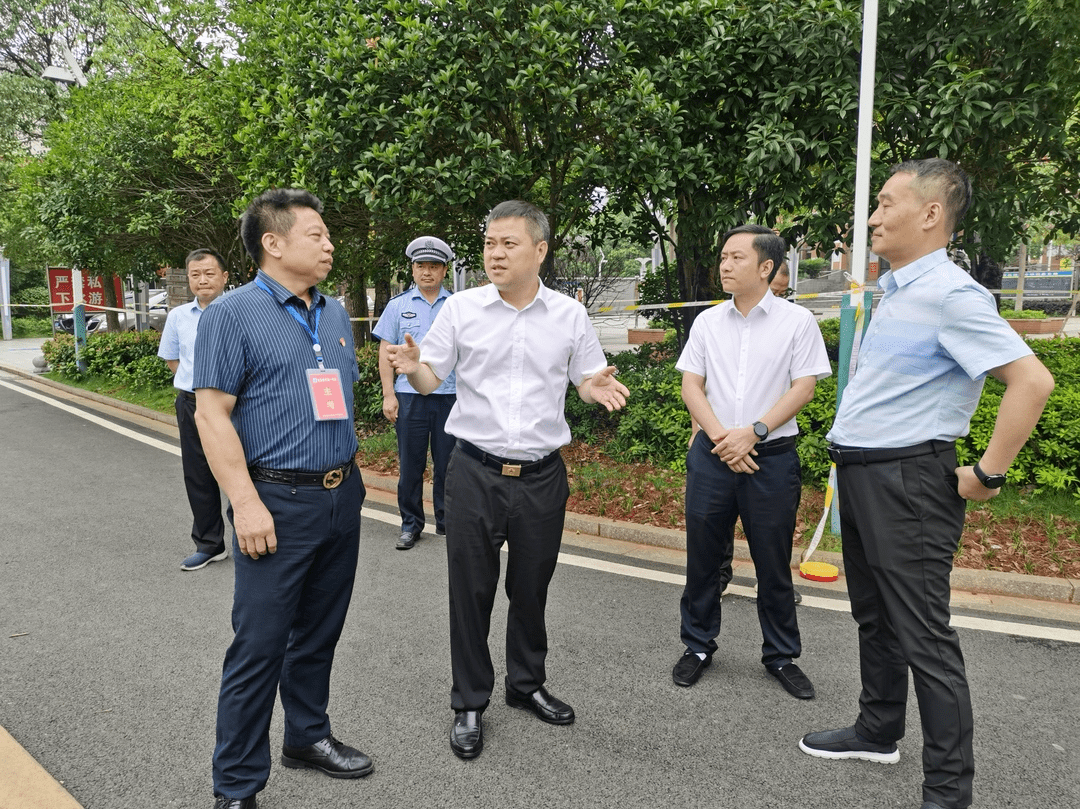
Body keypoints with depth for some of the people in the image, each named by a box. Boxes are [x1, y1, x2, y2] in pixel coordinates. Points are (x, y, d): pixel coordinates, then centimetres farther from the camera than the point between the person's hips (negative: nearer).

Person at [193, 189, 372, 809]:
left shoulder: (336, 314, 12)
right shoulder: (234, 313, -8)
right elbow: (212, 414, -12)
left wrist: (351, 479, 16)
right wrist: (246, 502, -18)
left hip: (342, 496, 7)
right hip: (280, 503, -6)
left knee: (320, 631, 18)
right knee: (260, 646, 1)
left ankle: (308, 735, 37)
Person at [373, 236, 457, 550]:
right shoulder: (398, 305, 7)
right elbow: (386, 351, 5)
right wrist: (388, 394, -3)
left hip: (450, 395, 0)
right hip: (410, 395, 0)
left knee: (447, 463, 7)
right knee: (410, 464, 5)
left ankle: (446, 522, 21)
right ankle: (410, 525, 18)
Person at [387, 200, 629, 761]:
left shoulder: (569, 315, 2)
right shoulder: (461, 309, -1)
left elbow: (587, 380, 7)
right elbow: (431, 379, 2)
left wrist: (597, 388, -16)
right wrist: (414, 368, -21)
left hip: (542, 475, 1)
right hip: (475, 472, -1)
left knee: (532, 587, 15)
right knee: (471, 588, 6)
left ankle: (527, 684, 37)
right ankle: (469, 703, 25)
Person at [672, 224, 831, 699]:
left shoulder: (797, 321, -1)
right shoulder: (708, 322, 7)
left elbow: (804, 387, -6)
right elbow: (690, 386, 4)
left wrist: (752, 432, -15)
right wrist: (720, 437, -10)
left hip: (772, 458, -2)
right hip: (712, 455, 3)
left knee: (774, 565, 8)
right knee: (704, 558, 10)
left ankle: (781, 656, 26)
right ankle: (698, 646, 27)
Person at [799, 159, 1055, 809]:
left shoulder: (951, 294, -17)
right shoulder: (896, 290, 11)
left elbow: (1033, 380, -24)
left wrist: (987, 475, -19)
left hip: (907, 480, -9)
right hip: (860, 474, 10)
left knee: (923, 633, 0)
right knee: (875, 615, 20)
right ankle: (878, 732, 38)